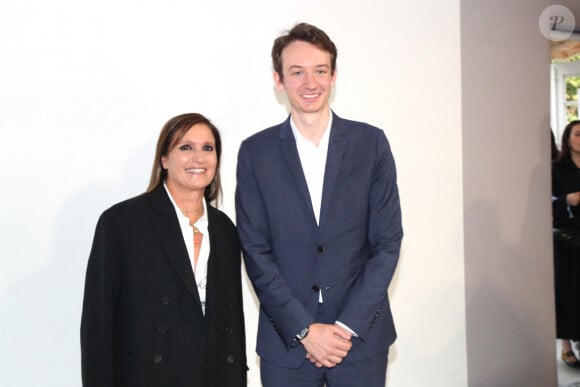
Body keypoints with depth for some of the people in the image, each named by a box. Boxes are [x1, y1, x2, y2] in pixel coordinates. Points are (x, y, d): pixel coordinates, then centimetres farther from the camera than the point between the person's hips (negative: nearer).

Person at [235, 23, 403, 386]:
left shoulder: (372, 142, -1)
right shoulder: (255, 152, -1)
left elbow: (388, 241, -3)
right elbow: (256, 251, -3)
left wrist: (348, 325, -9)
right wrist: (304, 330, -10)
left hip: (361, 335, 0)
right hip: (286, 342, 0)